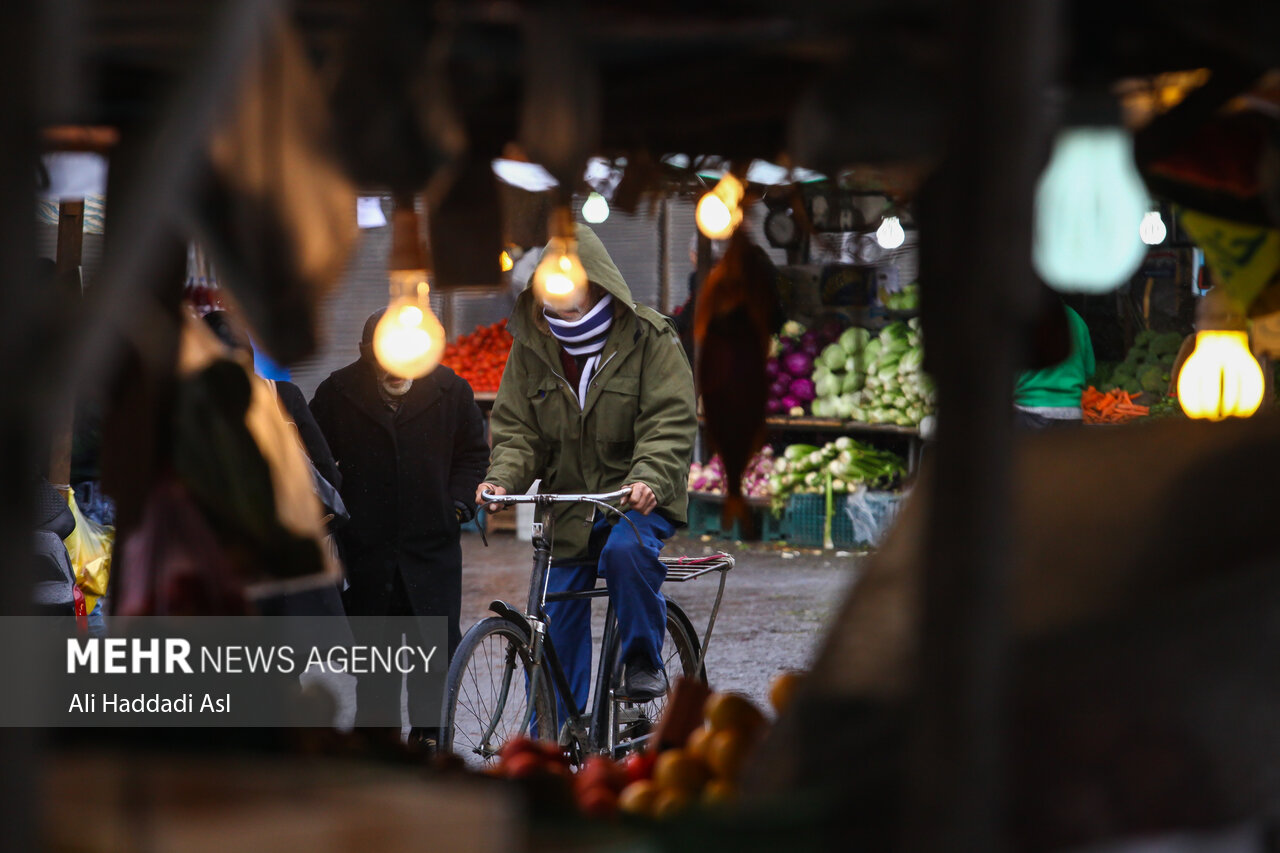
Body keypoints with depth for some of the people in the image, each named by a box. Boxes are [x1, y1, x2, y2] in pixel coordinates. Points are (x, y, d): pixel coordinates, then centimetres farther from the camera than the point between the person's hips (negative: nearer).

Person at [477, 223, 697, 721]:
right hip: (567, 505, 4)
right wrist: (503, 479, -18)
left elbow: (670, 423, -15)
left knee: (626, 548, -37)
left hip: (639, 498, -4)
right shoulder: (530, 346, 1)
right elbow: (516, 427, 3)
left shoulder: (649, 338, -9)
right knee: (556, 632, 3)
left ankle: (644, 659, -14)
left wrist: (648, 479, -33)